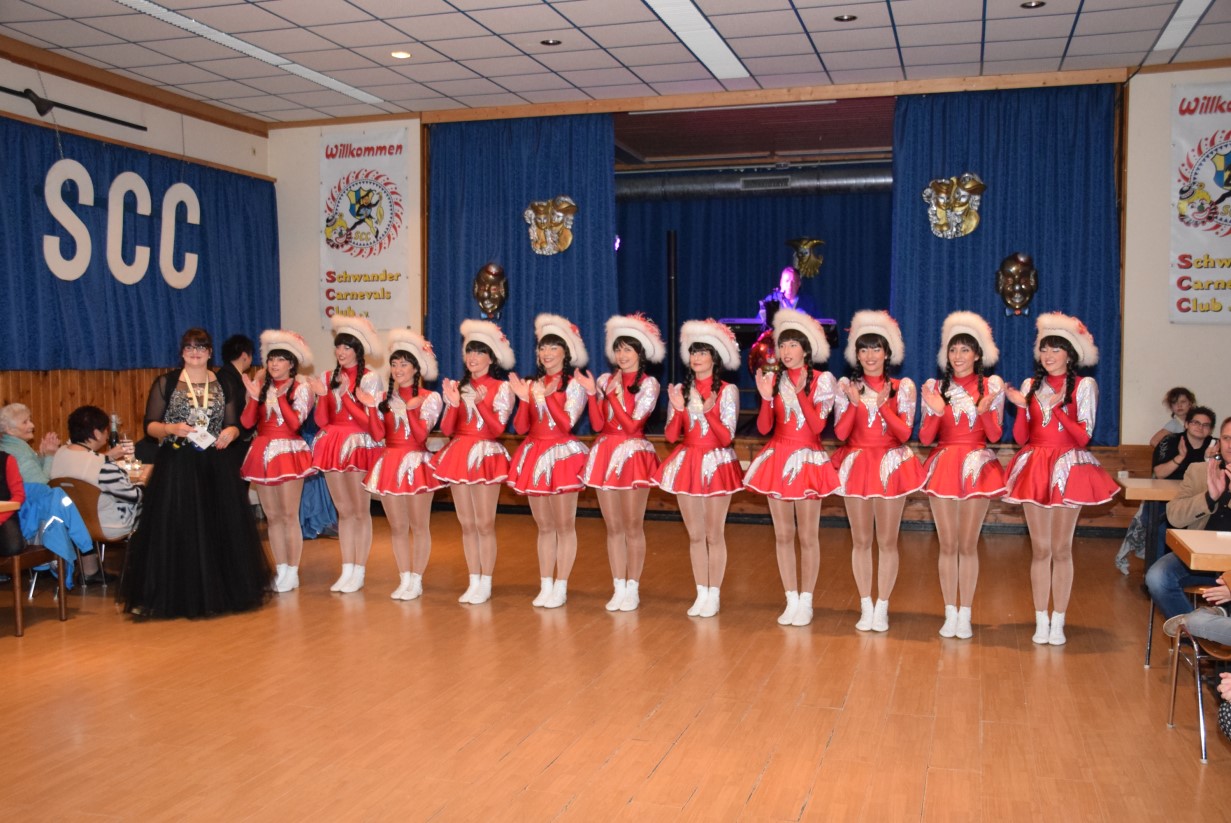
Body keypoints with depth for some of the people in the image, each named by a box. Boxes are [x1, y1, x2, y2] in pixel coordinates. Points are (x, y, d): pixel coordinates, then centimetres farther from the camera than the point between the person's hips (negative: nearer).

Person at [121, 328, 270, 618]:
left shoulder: (223, 384, 11)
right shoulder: (166, 383, 3)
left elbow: (234, 424, 12)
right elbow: (150, 425, 1)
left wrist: (230, 433, -10)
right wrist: (172, 429, -18)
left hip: (214, 467, 3)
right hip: (176, 466, -3)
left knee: (220, 528, 3)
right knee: (176, 530, -5)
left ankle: (220, 592, 15)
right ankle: (178, 596, 3)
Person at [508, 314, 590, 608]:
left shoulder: (574, 384, -2)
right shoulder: (532, 384, 12)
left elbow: (567, 424, -15)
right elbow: (520, 427, 4)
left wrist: (547, 396, -21)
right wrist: (524, 399, -10)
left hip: (562, 455, -5)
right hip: (534, 455, 5)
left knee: (564, 525, -1)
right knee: (544, 526, 10)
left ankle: (560, 588, 5)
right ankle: (545, 586, 16)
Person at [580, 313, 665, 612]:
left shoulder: (648, 384, -1)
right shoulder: (606, 380, 9)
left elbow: (632, 424, -10)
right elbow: (597, 424, 2)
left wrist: (615, 394, -12)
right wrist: (592, 393, -9)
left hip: (633, 454, -4)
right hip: (605, 453, 4)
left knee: (633, 526, 0)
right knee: (613, 527, 7)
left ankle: (632, 589, 9)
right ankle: (618, 588, 15)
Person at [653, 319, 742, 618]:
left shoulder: (727, 390, -5)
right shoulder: (681, 389, 5)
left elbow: (726, 437, -11)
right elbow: (671, 435, 1)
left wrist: (709, 412, -25)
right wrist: (678, 409, -15)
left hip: (716, 464, -3)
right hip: (687, 463, 4)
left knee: (714, 535, 3)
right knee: (695, 535, 9)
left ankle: (713, 596, 13)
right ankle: (701, 594, 18)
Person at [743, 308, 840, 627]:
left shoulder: (821, 379, -3)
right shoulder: (774, 380, 6)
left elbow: (818, 425, -14)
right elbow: (763, 427, -2)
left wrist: (801, 392, -21)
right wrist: (766, 397, -16)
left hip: (808, 460, -3)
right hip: (777, 459, 3)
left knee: (808, 536, 1)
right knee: (783, 534, 6)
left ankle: (806, 602, 12)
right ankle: (791, 601, 16)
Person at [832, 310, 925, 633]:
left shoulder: (903, 387, 1)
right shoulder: (846, 385, 3)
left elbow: (904, 434, -7)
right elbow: (840, 433, -6)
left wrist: (884, 406, -20)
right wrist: (855, 403, -19)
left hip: (891, 466, -1)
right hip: (856, 464, 1)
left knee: (887, 541, 2)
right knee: (860, 540, 5)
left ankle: (882, 608, 12)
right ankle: (866, 607, 15)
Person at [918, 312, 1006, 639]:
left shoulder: (991, 386, 2)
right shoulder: (936, 387, 5)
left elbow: (995, 435, -5)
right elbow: (925, 438, 0)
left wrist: (984, 410, -22)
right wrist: (935, 412, -16)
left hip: (977, 466, -1)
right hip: (943, 465, 1)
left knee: (968, 544, 2)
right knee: (947, 544, 3)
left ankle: (965, 615, 10)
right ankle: (950, 614, 11)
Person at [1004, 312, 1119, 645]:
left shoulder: (1084, 385, 0)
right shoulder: (1031, 385, 9)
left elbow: (1083, 436, -8)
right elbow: (1020, 437, 3)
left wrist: (1057, 407, -19)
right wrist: (1021, 406, -12)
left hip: (1068, 469, -2)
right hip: (1034, 468, 2)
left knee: (1061, 548, 2)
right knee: (1040, 548, 5)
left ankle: (1058, 622, 11)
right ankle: (1041, 621, 12)